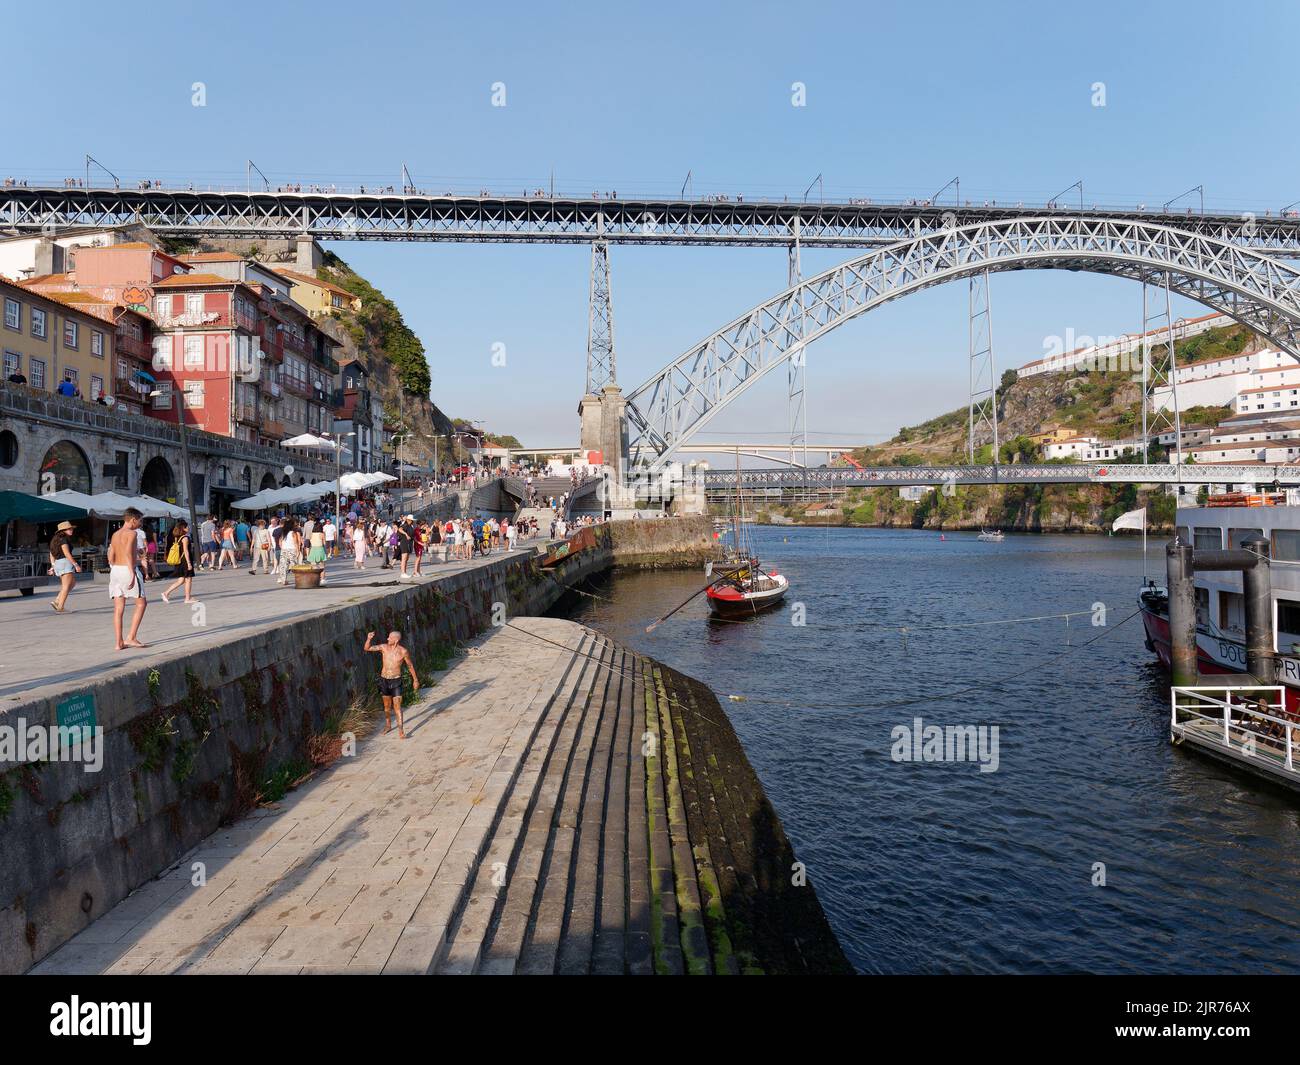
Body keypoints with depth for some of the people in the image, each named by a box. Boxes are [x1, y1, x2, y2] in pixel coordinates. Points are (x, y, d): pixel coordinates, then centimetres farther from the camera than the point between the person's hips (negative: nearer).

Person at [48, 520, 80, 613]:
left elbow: (52, 553, 20)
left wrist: (53, 566, 21)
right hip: (66, 563, -10)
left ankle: (56, 602, 9)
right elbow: (67, 553, -18)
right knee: (66, 586, -6)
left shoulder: (56, 539, 18)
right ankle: (60, 608, -8)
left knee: (73, 583, 17)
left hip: (57, 564, 10)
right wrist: (76, 565, -18)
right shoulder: (63, 539, -11)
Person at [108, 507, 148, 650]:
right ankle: (131, 638, -3)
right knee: (141, 604, 3)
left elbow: (111, 557, 14)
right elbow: (128, 553, -19)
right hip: (128, 570, -8)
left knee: (118, 608, 5)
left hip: (115, 570, 8)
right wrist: (132, 574, -22)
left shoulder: (115, 535, 16)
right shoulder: (131, 533, -8)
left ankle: (119, 642, 5)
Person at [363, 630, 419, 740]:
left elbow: (410, 666, 1)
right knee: (387, 705, 17)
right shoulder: (384, 647, -6)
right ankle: (388, 725, 36)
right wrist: (369, 639, -24)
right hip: (384, 680, 3)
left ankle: (401, 730, -9)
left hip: (396, 681, -3)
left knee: (397, 706, -10)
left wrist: (415, 680, 7)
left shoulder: (403, 651, -11)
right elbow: (367, 648, -4)